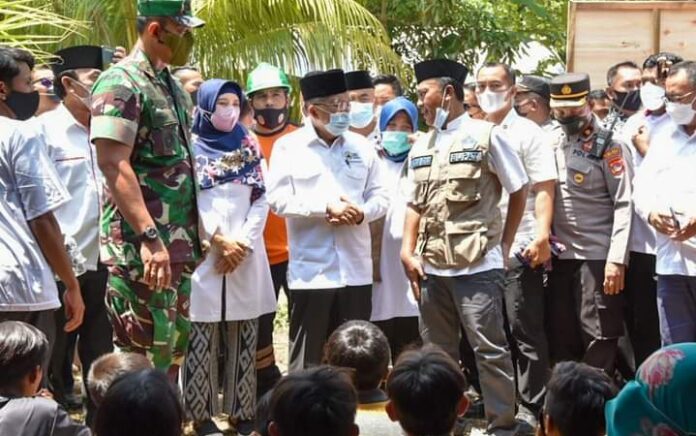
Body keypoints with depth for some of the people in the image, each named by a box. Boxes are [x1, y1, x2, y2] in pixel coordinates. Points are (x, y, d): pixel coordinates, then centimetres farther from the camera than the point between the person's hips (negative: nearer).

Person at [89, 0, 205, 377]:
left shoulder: (170, 86, 17)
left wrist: (196, 235, 19)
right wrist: (149, 238, -26)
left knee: (173, 347, 14)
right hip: (140, 250, -9)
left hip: (178, 246, 9)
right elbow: (113, 164, -20)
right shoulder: (121, 84, -12)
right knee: (145, 357, -7)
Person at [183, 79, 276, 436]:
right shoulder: (190, 147, 2)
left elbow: (262, 199, 7)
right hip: (202, 254, -3)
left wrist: (243, 244, -5)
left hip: (246, 255, 3)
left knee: (244, 338, 4)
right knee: (202, 338, -3)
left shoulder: (249, 147, 12)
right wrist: (218, 240, -10)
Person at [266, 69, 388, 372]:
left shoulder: (361, 146, 10)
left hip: (356, 269, 4)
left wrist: (360, 213, -12)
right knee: (307, 358, 2)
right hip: (310, 270, -4)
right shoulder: (288, 146, -1)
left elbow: (380, 196, 9)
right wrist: (326, 207, -16)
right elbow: (278, 199, -8)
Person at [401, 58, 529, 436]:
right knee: (437, 352, 12)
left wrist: (504, 245, 3)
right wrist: (408, 252, 5)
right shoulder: (421, 147, 13)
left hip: (476, 264, -6)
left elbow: (519, 191, 2)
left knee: (489, 349, -4)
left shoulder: (486, 135, -4)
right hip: (431, 266, 6)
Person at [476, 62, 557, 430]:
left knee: (524, 331, -1)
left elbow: (544, 190, -8)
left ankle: (529, 407, 5)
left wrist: (542, 235, -19)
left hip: (518, 248, -5)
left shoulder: (528, 134, -1)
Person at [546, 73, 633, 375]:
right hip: (559, 257, 6)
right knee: (560, 338, 10)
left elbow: (624, 204, -11)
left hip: (597, 257, -6)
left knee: (599, 337, -2)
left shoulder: (609, 146, -6)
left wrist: (617, 259, -18)